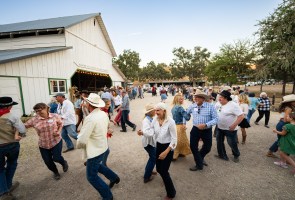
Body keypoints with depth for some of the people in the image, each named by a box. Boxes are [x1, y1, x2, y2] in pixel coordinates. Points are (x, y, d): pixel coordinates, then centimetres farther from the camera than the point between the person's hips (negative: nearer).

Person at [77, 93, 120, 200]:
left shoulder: (90, 118, -30)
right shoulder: (104, 114, -3)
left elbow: (82, 140, -27)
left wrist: (78, 145, -6)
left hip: (95, 150, -8)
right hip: (102, 146, 8)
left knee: (91, 176, 12)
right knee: (96, 165, 32)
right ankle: (114, 177, 42)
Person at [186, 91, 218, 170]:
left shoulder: (210, 106, -15)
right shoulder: (192, 106, -5)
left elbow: (215, 119, -17)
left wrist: (206, 125, -29)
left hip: (207, 130, -2)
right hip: (195, 129, 2)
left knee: (207, 148, 15)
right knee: (193, 146, 3)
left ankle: (200, 158, 47)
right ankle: (199, 164, 26)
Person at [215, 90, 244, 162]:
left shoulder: (233, 105, -20)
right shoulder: (218, 104, -2)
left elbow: (241, 116, -21)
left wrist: (234, 125, -24)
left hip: (230, 129, -6)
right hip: (220, 128, 6)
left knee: (232, 143, 10)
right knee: (219, 142, 14)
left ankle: (236, 156, 38)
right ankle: (222, 155, 34)